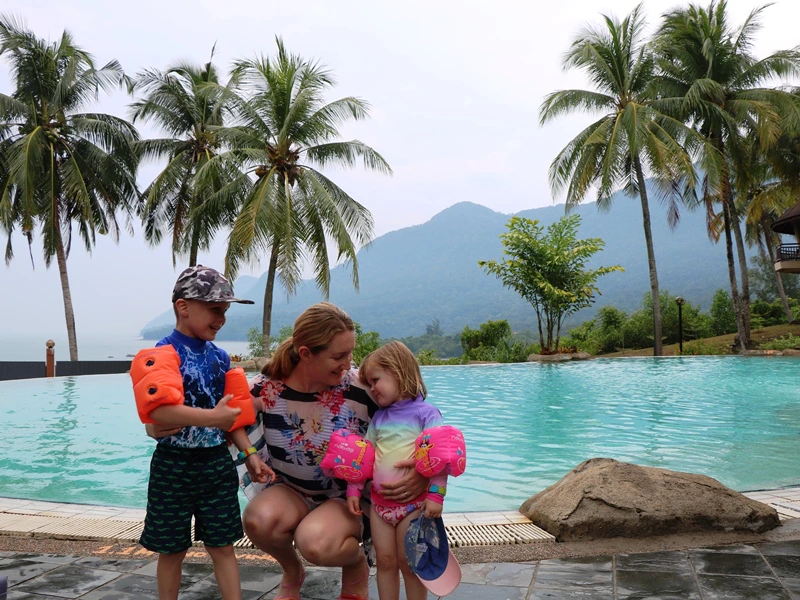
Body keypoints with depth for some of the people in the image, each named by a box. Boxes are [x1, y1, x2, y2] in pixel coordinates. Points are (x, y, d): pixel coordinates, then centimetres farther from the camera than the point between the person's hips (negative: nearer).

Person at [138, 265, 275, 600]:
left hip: (217, 462, 4)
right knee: (172, 548, 12)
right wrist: (212, 417, -26)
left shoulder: (220, 357, 5)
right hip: (174, 464, -4)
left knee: (222, 545, 10)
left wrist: (250, 454, 4)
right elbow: (158, 412, -27)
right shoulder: (164, 353, -13)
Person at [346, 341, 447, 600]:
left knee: (408, 562, 4)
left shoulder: (425, 413, -8)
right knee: (385, 560, 10)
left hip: (413, 503, -5)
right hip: (379, 502, 5)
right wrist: (354, 490, 9)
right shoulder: (378, 417, 9)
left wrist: (435, 495, -17)